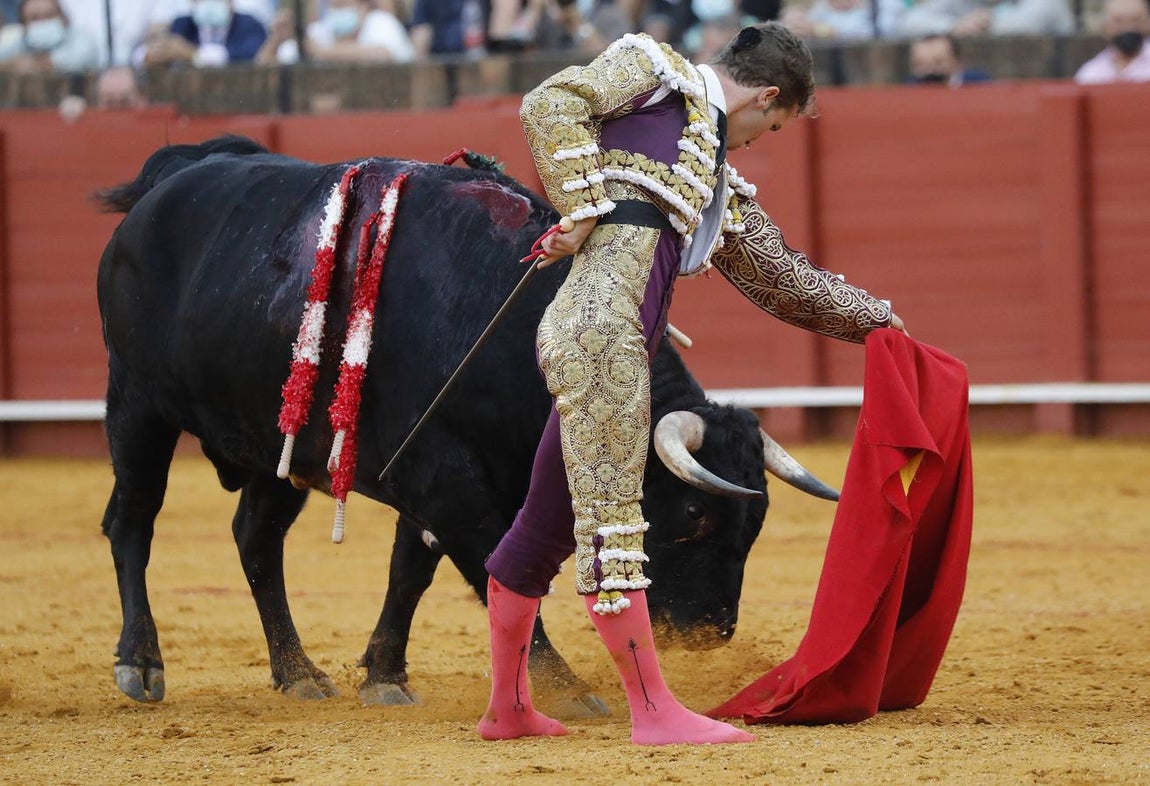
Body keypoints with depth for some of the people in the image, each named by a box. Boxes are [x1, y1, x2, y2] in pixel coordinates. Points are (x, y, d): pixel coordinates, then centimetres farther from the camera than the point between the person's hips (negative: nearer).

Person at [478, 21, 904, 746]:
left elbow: (784, 280, 38)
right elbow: (551, 104, -8)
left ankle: (508, 708, 24)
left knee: (550, 527, 16)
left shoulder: (722, 189, 28)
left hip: (629, 347, 9)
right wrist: (581, 212, -12)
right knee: (611, 520, -8)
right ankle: (655, 712, -10)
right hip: (597, 325, -9)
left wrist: (872, 317, 47)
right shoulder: (656, 70, 6)